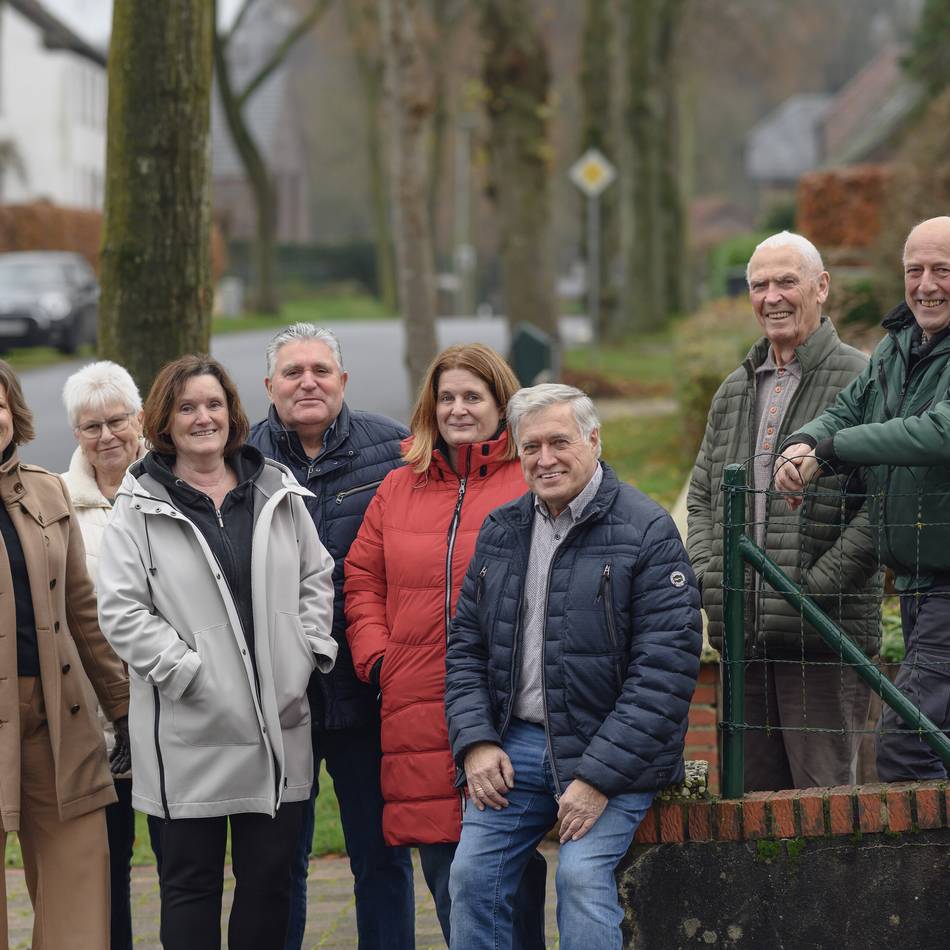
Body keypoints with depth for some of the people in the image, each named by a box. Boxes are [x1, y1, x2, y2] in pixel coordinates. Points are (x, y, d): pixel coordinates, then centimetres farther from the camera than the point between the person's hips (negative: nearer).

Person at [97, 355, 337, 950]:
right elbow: (122, 611, -8)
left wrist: (307, 652, 2)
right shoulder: (140, 508, -3)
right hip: (191, 733, -3)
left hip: (280, 722, 4)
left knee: (271, 879, 9)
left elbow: (317, 579, 15)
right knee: (192, 881, 4)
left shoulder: (277, 493, 9)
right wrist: (188, 671, -13)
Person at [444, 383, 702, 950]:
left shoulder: (647, 532, -9)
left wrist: (599, 776, -18)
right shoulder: (501, 531, 11)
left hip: (612, 753, -5)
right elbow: (466, 644, 16)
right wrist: (475, 741, -1)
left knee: (583, 873, -21)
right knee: (473, 874, -4)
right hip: (513, 744, 6)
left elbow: (665, 669, -15)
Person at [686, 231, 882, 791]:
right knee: (754, 794, 10)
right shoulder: (735, 390, 19)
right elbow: (702, 495, 25)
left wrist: (814, 586, -16)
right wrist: (708, 574, 7)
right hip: (742, 635, 7)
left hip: (825, 637, -6)